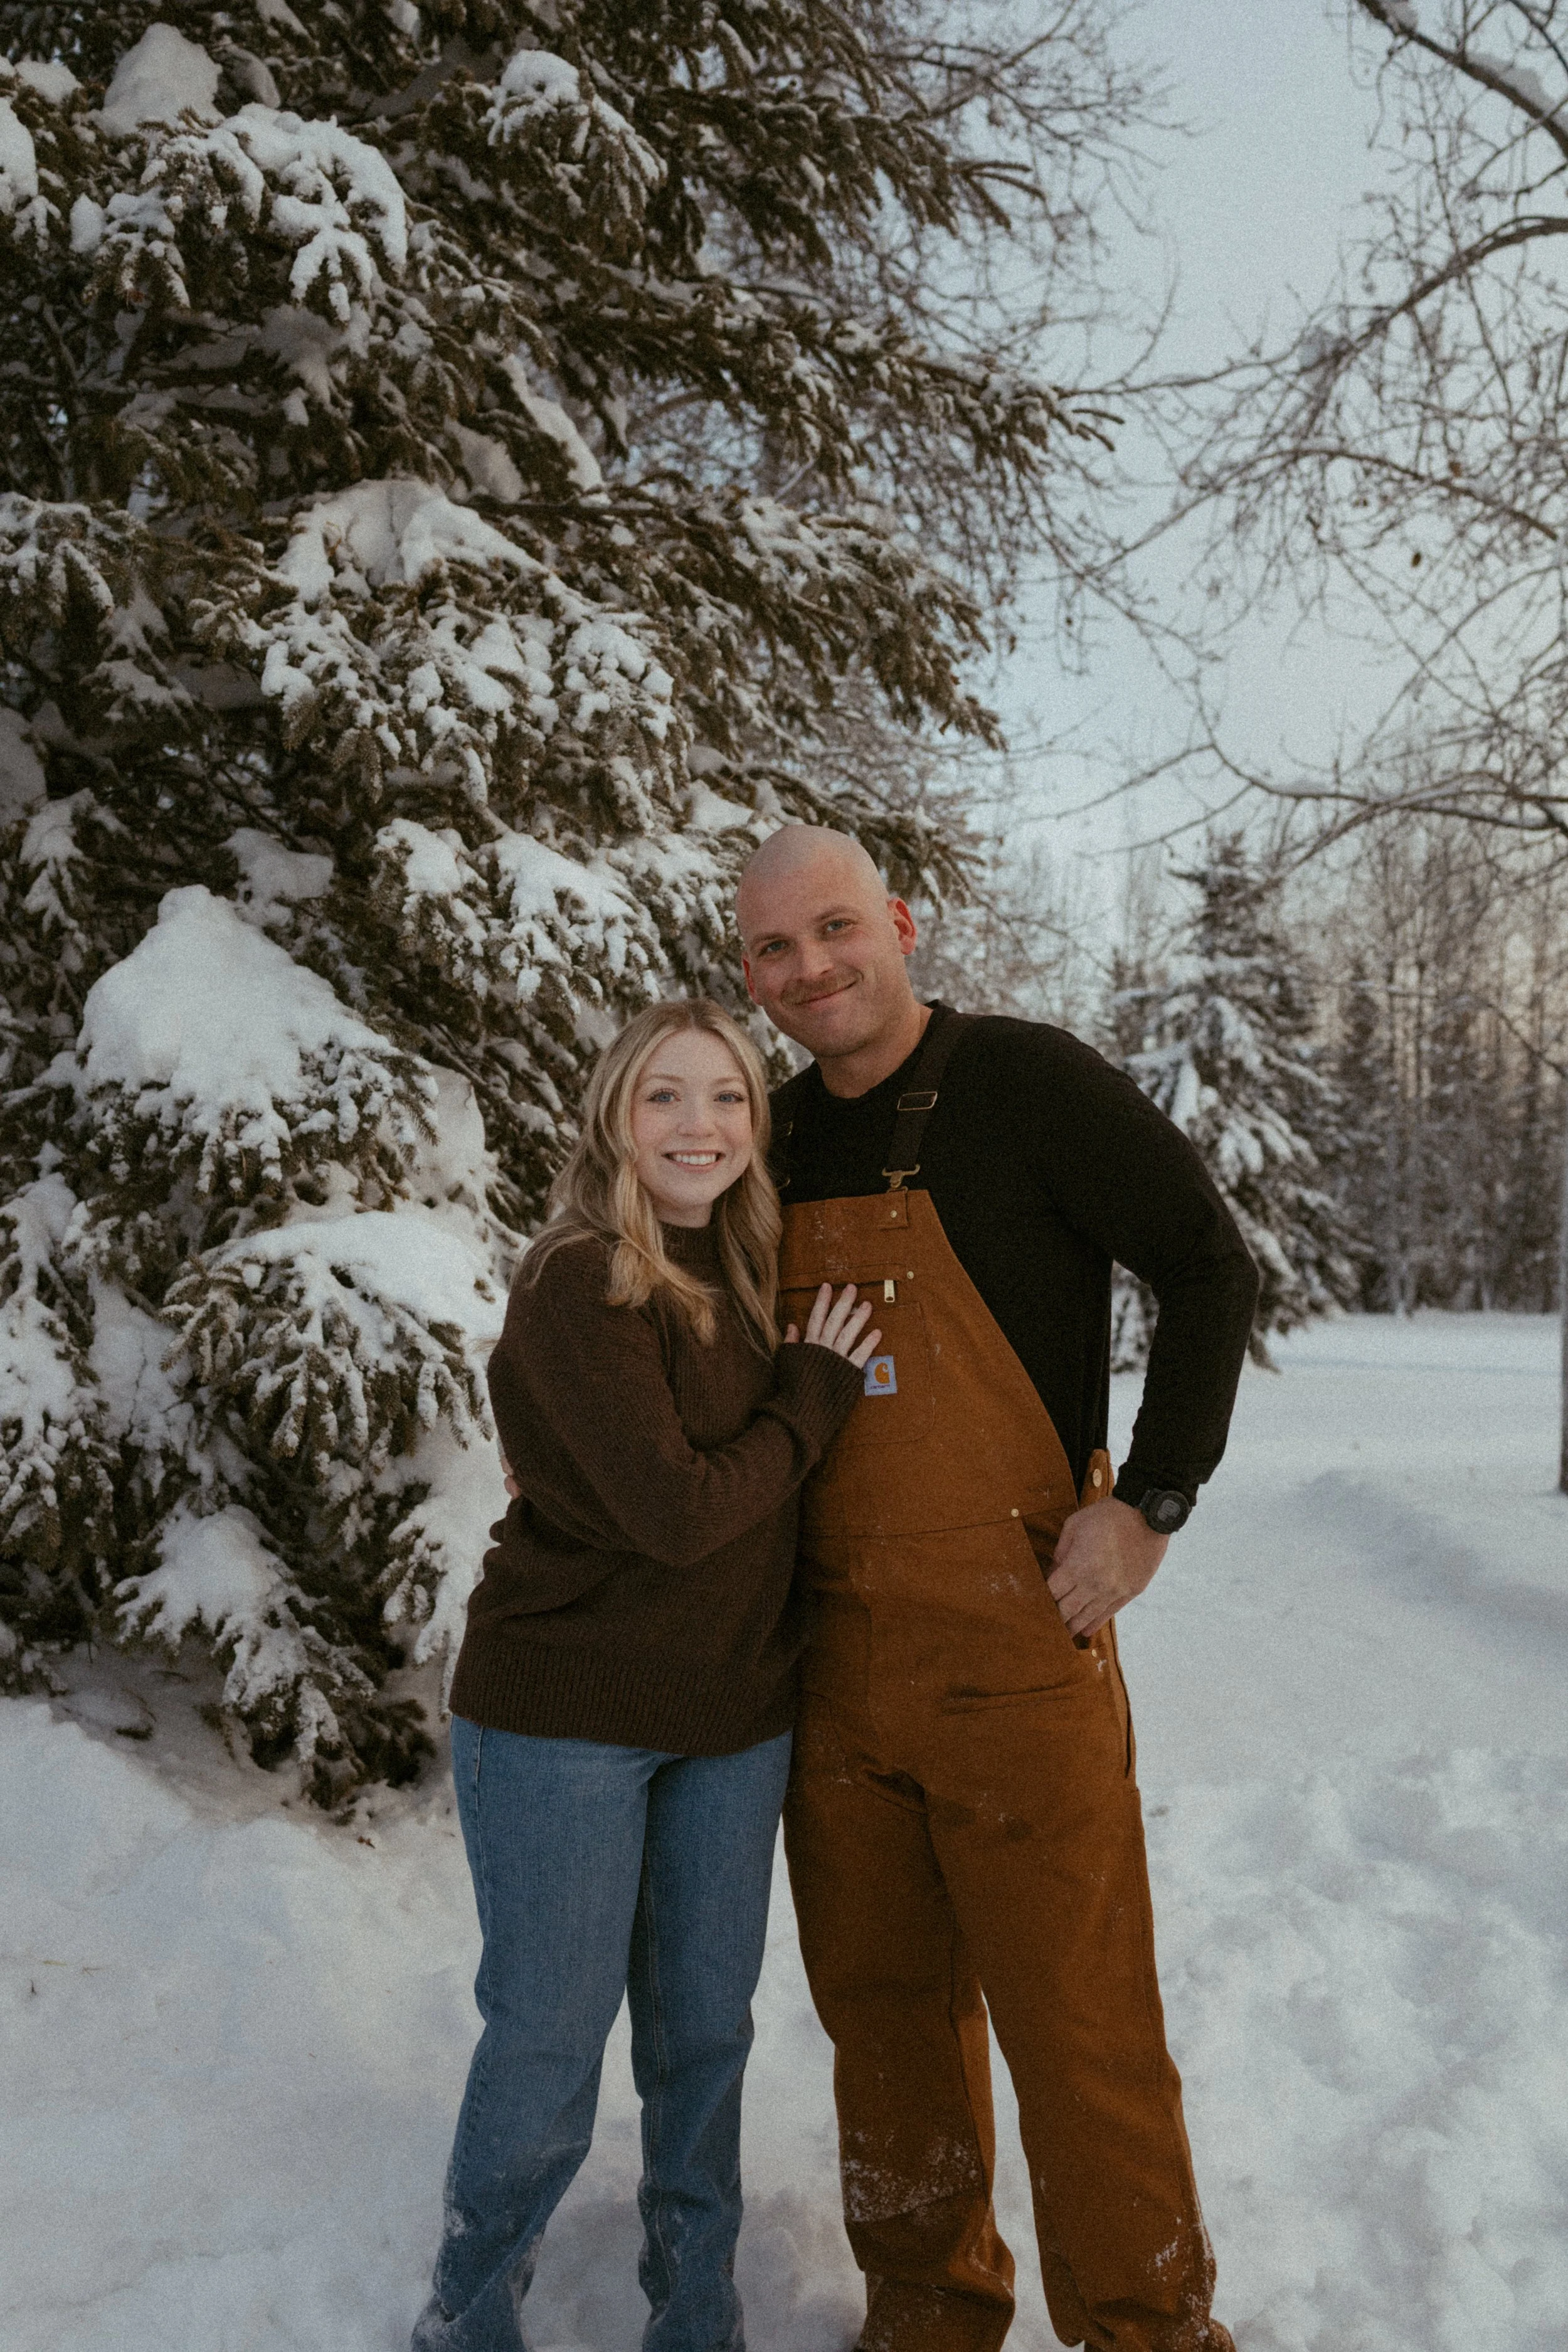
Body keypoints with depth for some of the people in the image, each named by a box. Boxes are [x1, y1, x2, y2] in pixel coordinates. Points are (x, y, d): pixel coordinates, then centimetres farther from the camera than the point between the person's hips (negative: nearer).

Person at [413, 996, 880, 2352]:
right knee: (548, 2043, 8)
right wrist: (815, 1393, -13)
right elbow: (672, 1510, -23)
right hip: (565, 1721, -6)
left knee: (705, 2031, 17)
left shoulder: (745, 1283, 6)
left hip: (733, 1719, 6)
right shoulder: (581, 1287, -18)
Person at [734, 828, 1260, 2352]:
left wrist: (1151, 1501, -13)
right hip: (831, 1652, 6)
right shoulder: (778, 1140, 10)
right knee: (882, 2003, 16)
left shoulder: (1024, 1081, -8)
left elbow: (1209, 1268, -7)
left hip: (1012, 1640, -5)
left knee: (1076, 2023, 4)